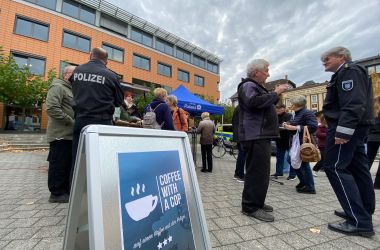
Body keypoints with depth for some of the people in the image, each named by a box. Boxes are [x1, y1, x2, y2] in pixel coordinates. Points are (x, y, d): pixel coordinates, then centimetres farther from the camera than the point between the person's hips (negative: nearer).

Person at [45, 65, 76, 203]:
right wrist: (71, 122, -18)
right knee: (58, 165, -1)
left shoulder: (70, 90, 21)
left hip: (69, 135, 9)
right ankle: (56, 193, 10)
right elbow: (51, 108, -20)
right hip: (60, 135, -9)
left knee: (67, 164, 13)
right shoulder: (57, 87, -8)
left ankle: (65, 191, 23)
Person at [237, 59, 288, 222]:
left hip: (261, 135, 11)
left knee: (260, 171, 16)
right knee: (257, 172, -11)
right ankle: (251, 207, -1)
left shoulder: (255, 86, 25)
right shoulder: (248, 85, -8)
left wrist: (276, 94, 16)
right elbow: (255, 102, -27)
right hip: (255, 136, -11)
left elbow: (266, 103, 30)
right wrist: (275, 93, -16)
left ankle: (256, 202, 28)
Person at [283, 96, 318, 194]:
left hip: (304, 142, -9)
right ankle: (303, 181, 32)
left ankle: (310, 187, 15)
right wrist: (287, 125, -3)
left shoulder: (307, 113, -13)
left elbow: (313, 127, -25)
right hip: (296, 142, 10)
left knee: (304, 163, -1)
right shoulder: (296, 114, 13)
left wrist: (295, 128, -26)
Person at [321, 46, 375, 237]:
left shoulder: (348, 71, -8)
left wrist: (342, 131, -28)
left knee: (335, 167, -11)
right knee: (357, 169, 13)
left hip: (345, 127, -11)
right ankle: (363, 214, 24)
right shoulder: (346, 73, 23)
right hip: (353, 128, 11)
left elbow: (354, 104, -22)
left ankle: (359, 222, -8)